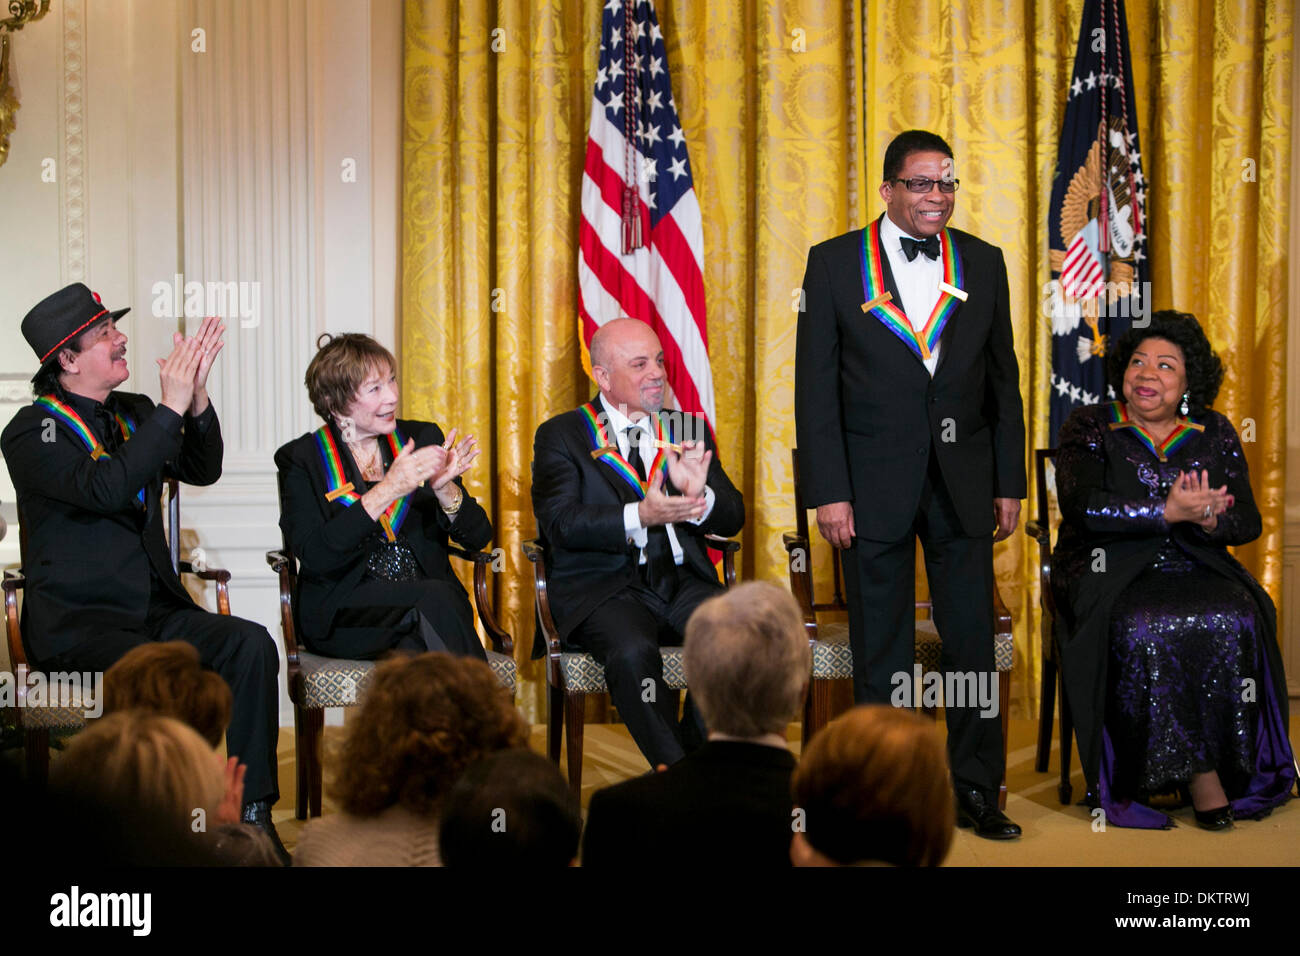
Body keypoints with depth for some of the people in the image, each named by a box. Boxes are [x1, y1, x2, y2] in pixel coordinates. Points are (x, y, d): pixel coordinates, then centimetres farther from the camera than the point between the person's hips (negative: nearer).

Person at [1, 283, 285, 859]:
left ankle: (251, 811, -17)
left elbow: (202, 471, 9)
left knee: (252, 644, -20)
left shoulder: (133, 413, 16)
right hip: (75, 621, -6)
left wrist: (197, 398, -6)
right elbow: (106, 489, -22)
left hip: (155, 608, 6)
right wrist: (171, 408, -20)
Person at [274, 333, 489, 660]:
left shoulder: (422, 437, 12)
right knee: (435, 599, -31)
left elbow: (478, 537, 8)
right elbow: (313, 557, -13)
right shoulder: (300, 459, 2)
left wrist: (444, 487, -13)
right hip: (344, 616, -3)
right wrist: (386, 491, -20)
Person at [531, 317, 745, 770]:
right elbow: (560, 523, -9)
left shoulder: (689, 432, 18)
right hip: (604, 587, -3)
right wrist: (640, 517, -23)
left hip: (682, 580, 4)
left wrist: (700, 494, -14)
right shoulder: (560, 436, 6)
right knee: (633, 651, -34)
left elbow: (733, 518, 10)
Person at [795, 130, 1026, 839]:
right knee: (881, 647, 5)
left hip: (963, 482, 2)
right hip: (875, 483, -2)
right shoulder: (835, 262, -1)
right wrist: (828, 492, -9)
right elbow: (815, 385, -3)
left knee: (974, 640, 4)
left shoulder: (983, 263, 8)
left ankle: (976, 791, 16)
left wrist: (1008, 483, 6)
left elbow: (1002, 379, 10)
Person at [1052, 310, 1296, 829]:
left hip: (1195, 567, 3)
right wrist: (1169, 511, -19)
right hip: (1109, 569, -2)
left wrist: (1209, 519, -16)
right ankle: (1199, 771, -20)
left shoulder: (1215, 433, 13)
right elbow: (1083, 506, -13)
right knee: (1143, 629, -32)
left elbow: (1248, 522, 8)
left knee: (1235, 620, -28)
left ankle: (1233, 767, -15)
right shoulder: (1089, 427, 5)